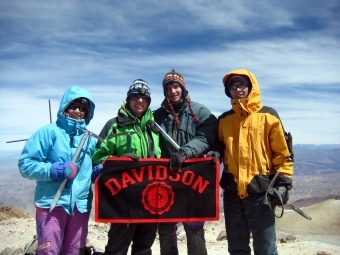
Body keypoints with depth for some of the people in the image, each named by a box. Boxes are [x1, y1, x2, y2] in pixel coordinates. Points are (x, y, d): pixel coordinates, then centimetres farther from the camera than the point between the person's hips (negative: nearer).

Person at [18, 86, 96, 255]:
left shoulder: (90, 138, 10)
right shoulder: (49, 132, -5)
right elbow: (25, 164, -9)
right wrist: (54, 170, -21)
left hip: (81, 206, 5)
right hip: (52, 204, -4)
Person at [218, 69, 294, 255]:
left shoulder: (268, 116, -1)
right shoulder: (224, 119, 10)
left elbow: (282, 152, -1)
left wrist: (283, 180, -7)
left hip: (259, 190, -4)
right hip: (232, 192, 4)